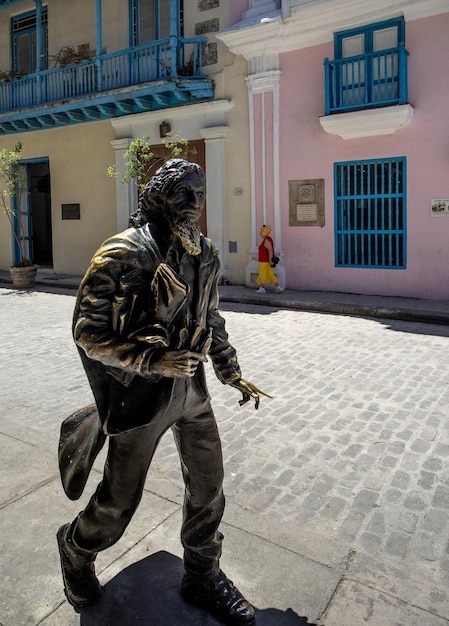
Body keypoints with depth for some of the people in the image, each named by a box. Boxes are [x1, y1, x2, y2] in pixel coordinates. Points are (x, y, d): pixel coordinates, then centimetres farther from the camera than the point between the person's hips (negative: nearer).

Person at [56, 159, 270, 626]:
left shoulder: (204, 255, 5)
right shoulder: (125, 254, -17)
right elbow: (88, 331, -16)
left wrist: (233, 375, 15)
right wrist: (154, 360, -24)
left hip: (191, 388, 6)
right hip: (142, 394, -6)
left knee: (208, 483, 13)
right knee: (119, 500, 10)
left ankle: (201, 576, 37)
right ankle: (76, 548, 44)